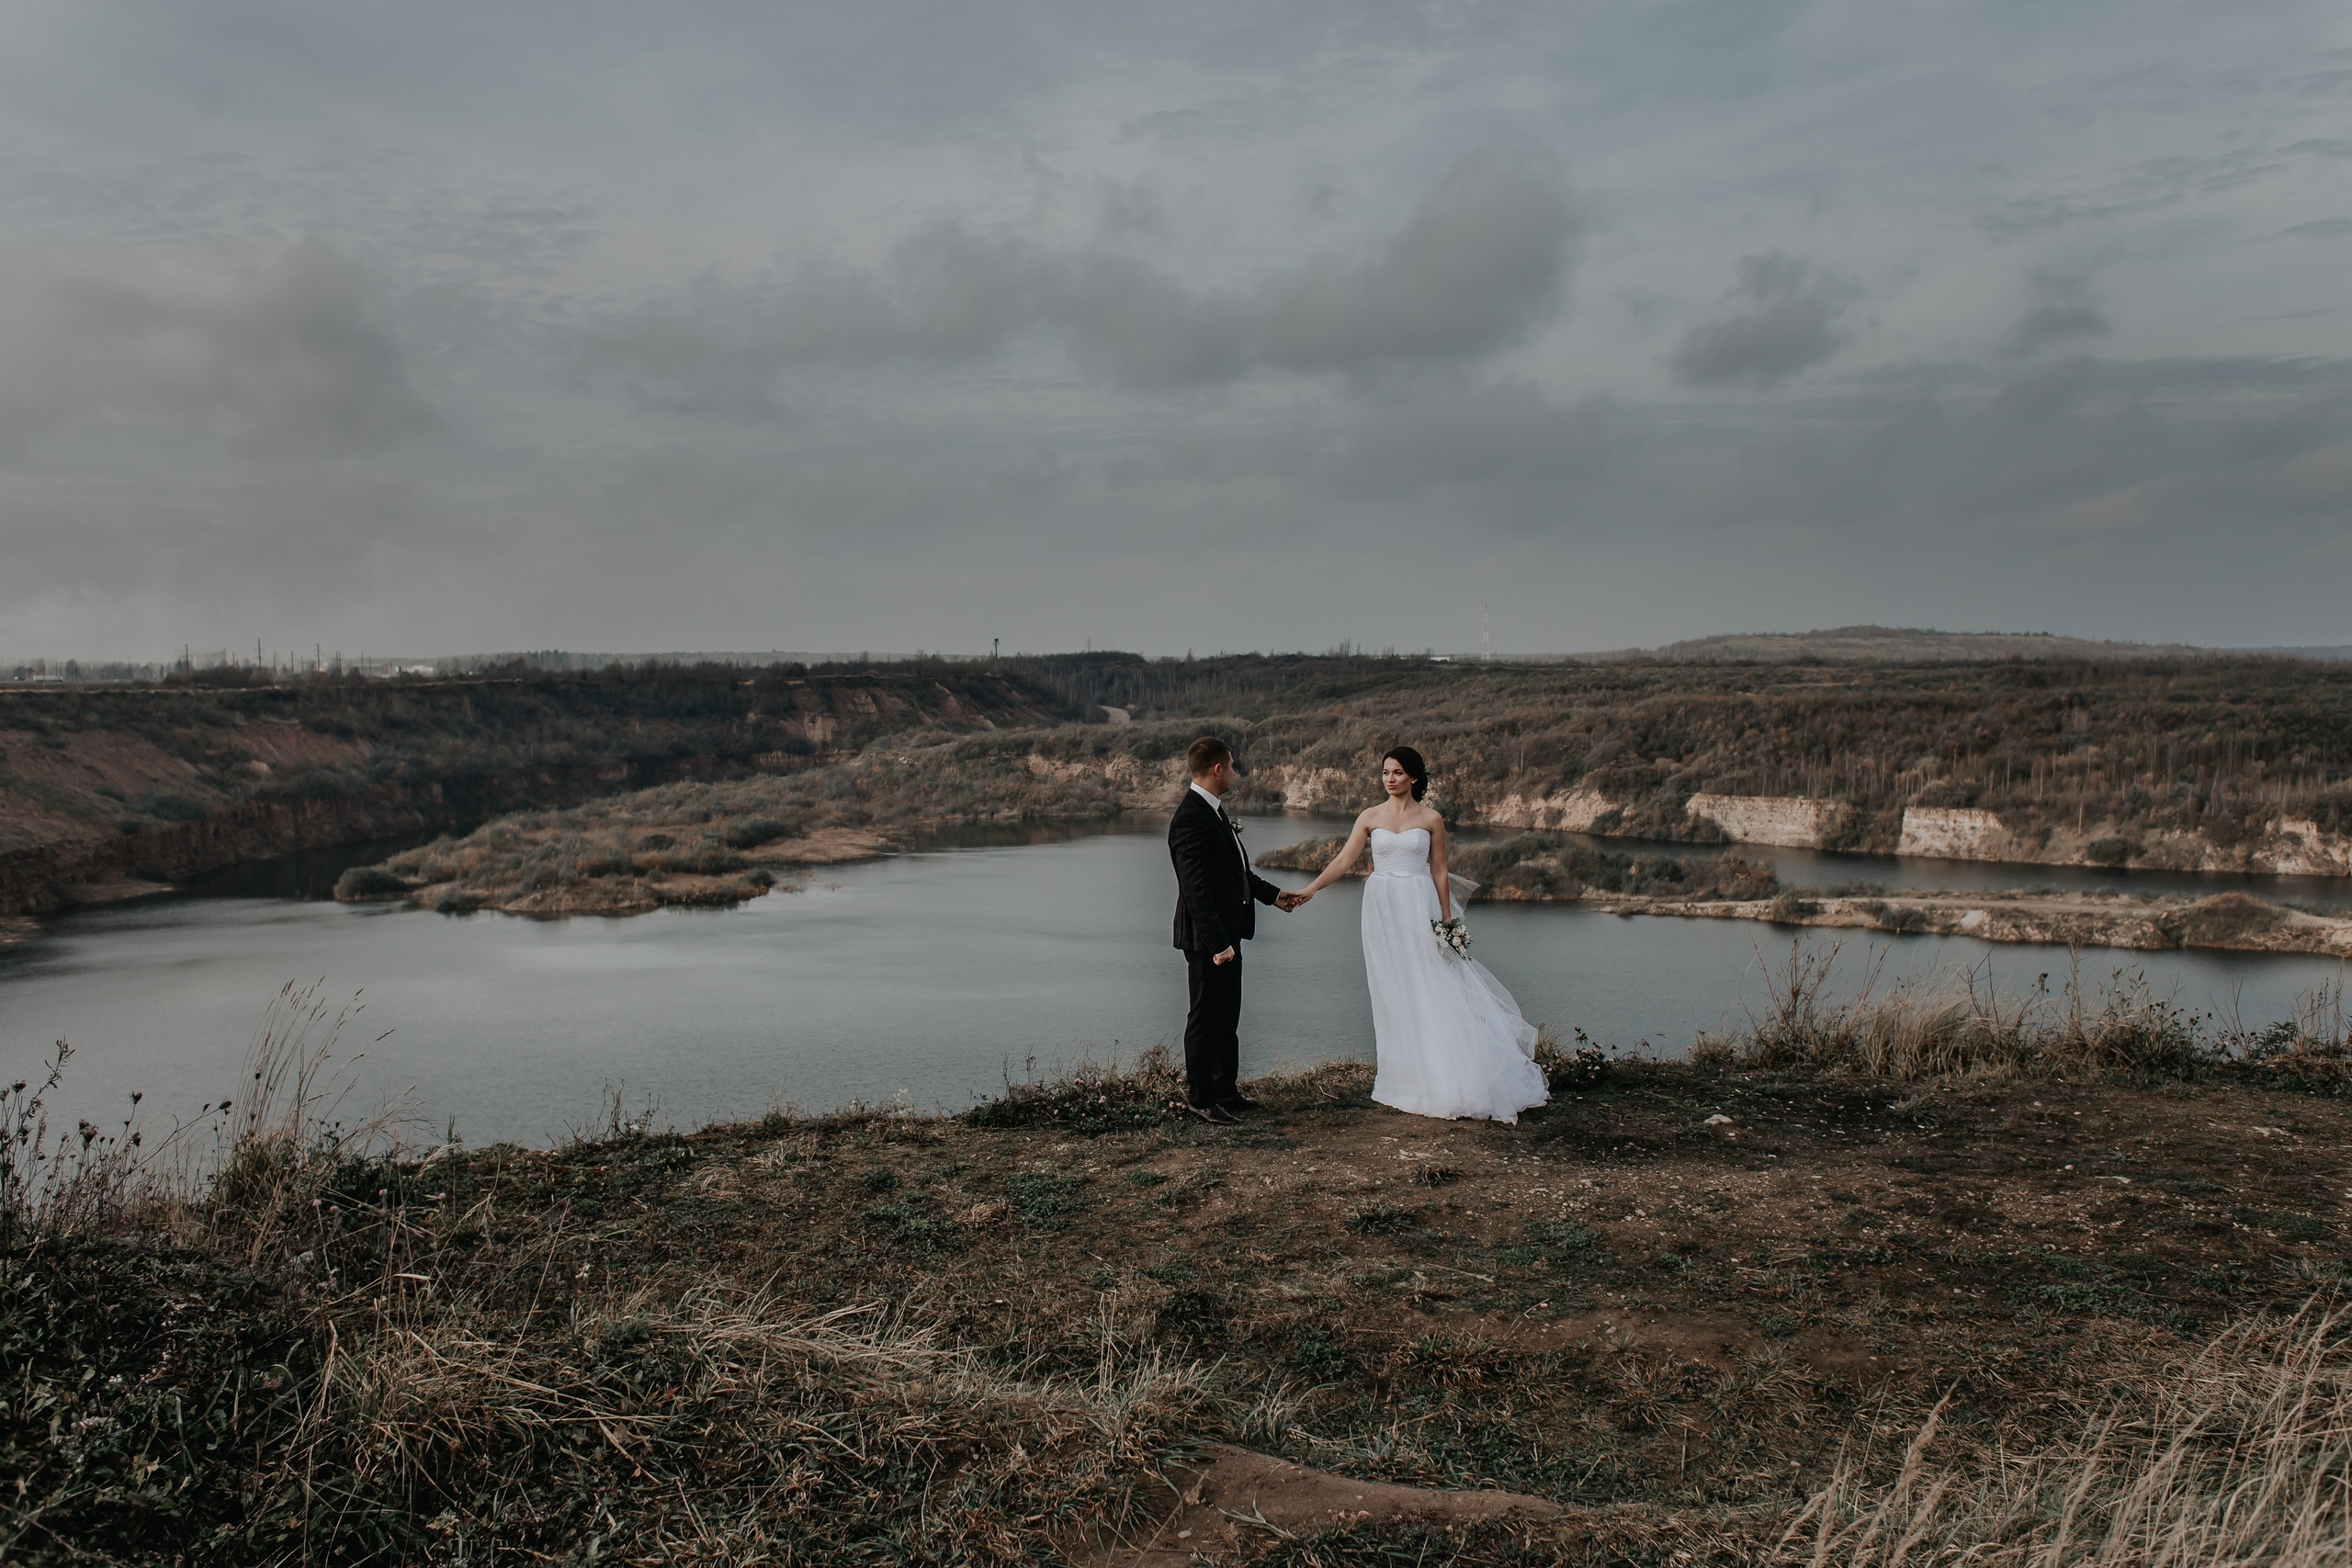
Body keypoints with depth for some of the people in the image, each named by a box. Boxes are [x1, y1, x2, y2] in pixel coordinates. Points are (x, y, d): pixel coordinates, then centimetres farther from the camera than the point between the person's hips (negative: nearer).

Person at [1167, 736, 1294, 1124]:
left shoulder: (1214, 811, 11)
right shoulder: (1190, 818, -21)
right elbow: (1195, 889, -25)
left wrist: (1273, 894, 27)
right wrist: (1217, 943, -26)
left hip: (1226, 932, 10)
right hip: (1207, 939, -10)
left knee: (1227, 1018, 18)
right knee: (1206, 1018, 2)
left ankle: (1226, 1091, 30)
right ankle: (1200, 1099, 13)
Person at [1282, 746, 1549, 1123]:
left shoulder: (1431, 819, 2)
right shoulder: (1370, 817, 5)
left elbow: (1439, 872, 4)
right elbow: (1343, 860, -2)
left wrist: (1447, 920, 0)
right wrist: (1308, 890, -13)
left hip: (1420, 908, -2)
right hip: (1382, 908, 2)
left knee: (1431, 992, -4)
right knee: (1390, 994, 3)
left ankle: (1443, 1082, 5)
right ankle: (1403, 1076, 10)